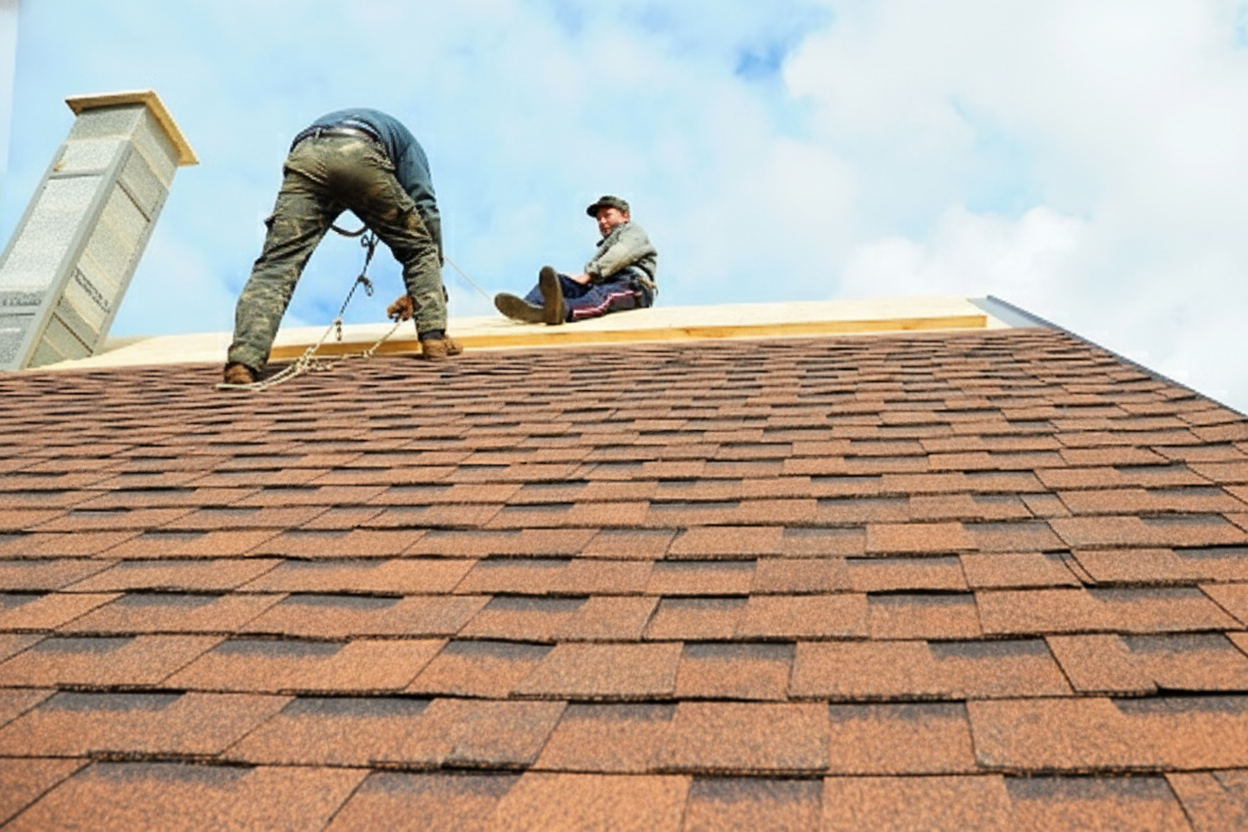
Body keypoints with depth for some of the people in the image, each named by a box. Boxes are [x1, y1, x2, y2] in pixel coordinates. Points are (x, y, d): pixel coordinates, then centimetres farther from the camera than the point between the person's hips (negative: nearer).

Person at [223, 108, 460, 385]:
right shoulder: (404, 138, 39)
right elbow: (425, 207, 24)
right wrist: (421, 290, 25)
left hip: (305, 155, 3)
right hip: (360, 155, -3)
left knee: (276, 263, -6)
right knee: (420, 248, 17)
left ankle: (243, 361, -24)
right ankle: (434, 336, 6)